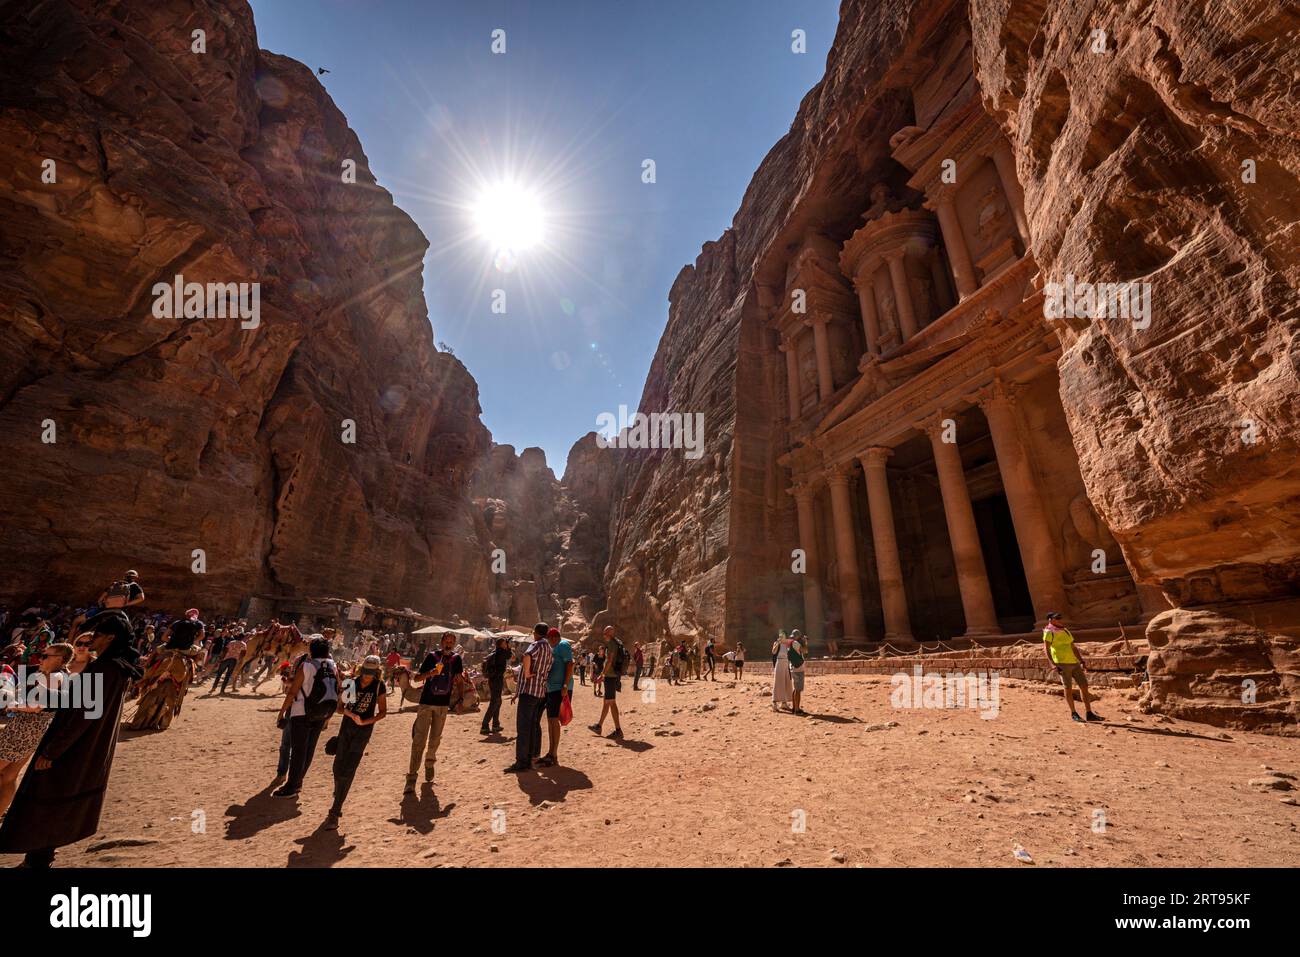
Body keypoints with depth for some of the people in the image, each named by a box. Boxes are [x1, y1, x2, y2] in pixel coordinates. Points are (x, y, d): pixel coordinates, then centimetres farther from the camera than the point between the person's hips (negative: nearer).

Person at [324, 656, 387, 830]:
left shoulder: (379, 686, -9)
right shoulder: (351, 683, -3)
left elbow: (383, 712, -4)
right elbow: (339, 707, 3)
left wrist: (364, 722, -16)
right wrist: (347, 712, -18)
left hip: (364, 730, -3)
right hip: (346, 727, 4)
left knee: (347, 771, -8)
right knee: (338, 767, 11)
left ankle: (335, 812, -1)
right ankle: (338, 799, 38)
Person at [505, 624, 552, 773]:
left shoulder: (537, 645, -9)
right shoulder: (549, 648, 17)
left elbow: (527, 656, -34)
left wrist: (526, 673, -19)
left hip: (529, 690, -9)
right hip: (541, 691, 9)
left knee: (523, 726, -6)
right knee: (534, 725, 14)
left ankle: (522, 762, -5)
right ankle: (531, 758, 20)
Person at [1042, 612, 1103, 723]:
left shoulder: (1065, 631, 17)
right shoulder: (1049, 632, -4)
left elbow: (1073, 648, 21)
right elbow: (1046, 649, -9)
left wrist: (1082, 662, 14)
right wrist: (1053, 664, -17)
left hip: (1074, 663, 6)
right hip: (1062, 664, -6)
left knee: (1084, 685, 4)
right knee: (1068, 688, 1)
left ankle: (1089, 714, 13)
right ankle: (1073, 714, 14)